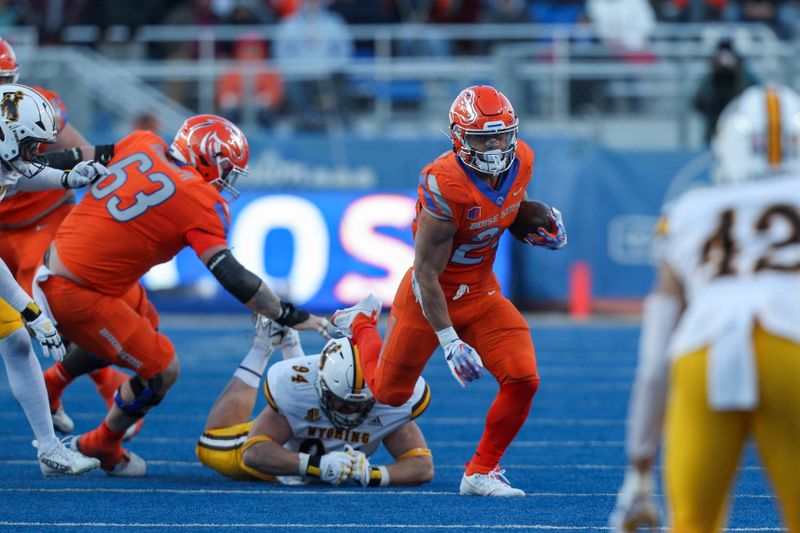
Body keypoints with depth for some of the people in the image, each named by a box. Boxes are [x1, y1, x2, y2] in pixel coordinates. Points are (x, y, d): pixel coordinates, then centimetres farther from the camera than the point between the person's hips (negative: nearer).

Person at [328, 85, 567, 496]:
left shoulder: (520, 162, -12)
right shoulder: (445, 187, -32)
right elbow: (427, 273, -26)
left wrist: (543, 228, -7)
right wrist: (450, 342, -25)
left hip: (480, 292, 5)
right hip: (430, 294, -5)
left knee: (523, 380, -14)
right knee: (390, 394, 14)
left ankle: (481, 471, 6)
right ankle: (361, 323, 46)